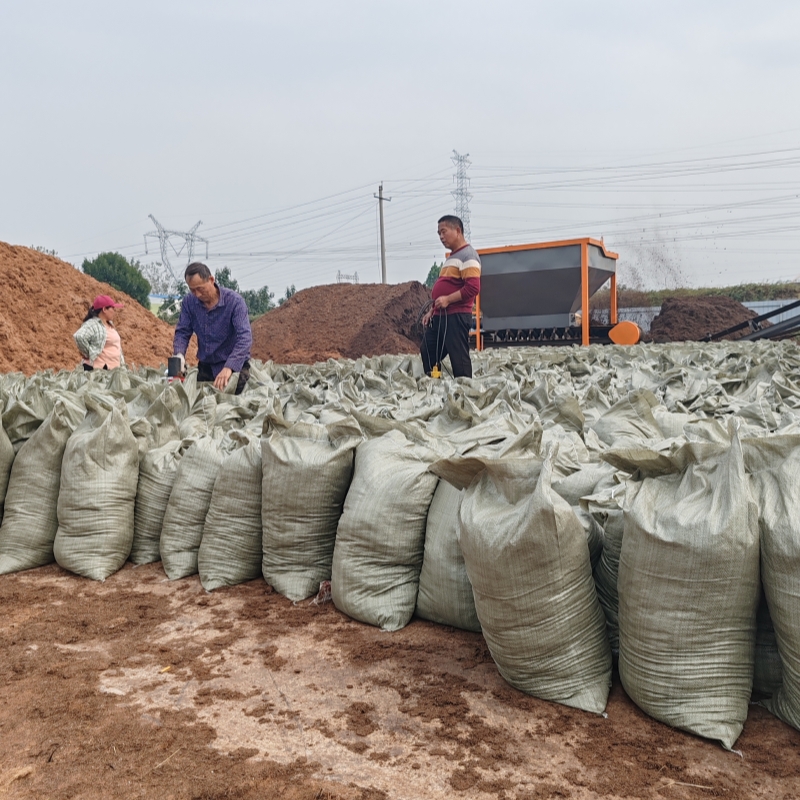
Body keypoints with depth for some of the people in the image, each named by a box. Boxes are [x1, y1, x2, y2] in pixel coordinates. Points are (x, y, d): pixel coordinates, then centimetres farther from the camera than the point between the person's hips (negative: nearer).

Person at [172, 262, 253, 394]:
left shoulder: (234, 301, -19)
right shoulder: (189, 302, -4)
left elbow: (245, 337, -28)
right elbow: (182, 332, 1)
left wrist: (229, 367, -41)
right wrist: (179, 354, -22)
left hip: (235, 366, -4)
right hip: (205, 367, 5)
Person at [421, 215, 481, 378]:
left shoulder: (468, 255, -10)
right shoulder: (452, 256, 21)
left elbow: (473, 287, -22)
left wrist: (448, 300, -22)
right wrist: (432, 310, 21)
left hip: (456, 316, -10)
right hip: (440, 316, 10)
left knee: (458, 358, -7)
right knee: (427, 353, 11)